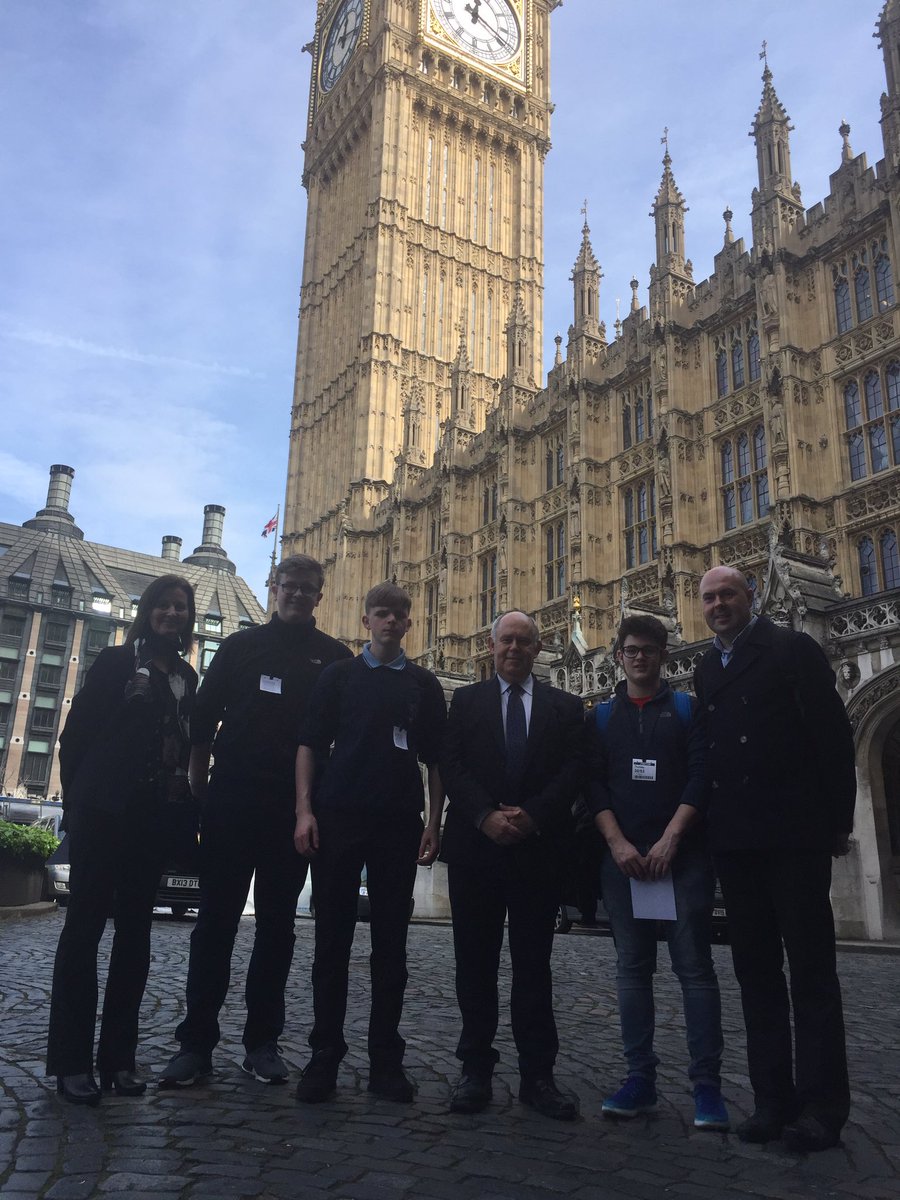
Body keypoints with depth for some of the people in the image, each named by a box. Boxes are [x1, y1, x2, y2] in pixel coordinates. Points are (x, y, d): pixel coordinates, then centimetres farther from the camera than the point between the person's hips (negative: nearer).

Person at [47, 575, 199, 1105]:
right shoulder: (117, 661, 0)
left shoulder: (188, 677, 13)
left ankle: (118, 1055, 16)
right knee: (85, 924, 0)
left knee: (135, 929, 8)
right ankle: (71, 1060, 7)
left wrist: (186, 806, 4)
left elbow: (185, 744, 14)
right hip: (104, 811, -5)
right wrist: (77, 802, -4)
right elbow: (76, 732, -2)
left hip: (156, 817, 5)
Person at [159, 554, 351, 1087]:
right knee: (216, 920, 2)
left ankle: (263, 1040, 17)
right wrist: (199, 784, 1)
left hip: (295, 809, 0)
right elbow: (204, 719, 8)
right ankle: (197, 1041, 10)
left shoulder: (334, 657, 7)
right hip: (232, 800, 0)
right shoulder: (242, 645, 9)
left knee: (277, 924, 8)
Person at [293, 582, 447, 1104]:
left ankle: (386, 1060, 16)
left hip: (399, 825, 1)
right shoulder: (340, 675, 8)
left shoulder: (424, 684, 10)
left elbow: (436, 761, 10)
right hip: (337, 820, -1)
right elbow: (310, 744, 4)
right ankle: (324, 1057, 13)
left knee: (391, 946, 6)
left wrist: (434, 823, 2)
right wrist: (305, 810, -6)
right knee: (332, 941, 3)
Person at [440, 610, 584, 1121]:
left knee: (534, 965, 5)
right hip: (475, 848, 0)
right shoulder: (466, 700, 10)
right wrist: (487, 816, -14)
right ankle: (476, 1070, 16)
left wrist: (531, 815, -14)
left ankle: (538, 1075, 14)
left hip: (539, 847, 0)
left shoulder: (566, 707, 10)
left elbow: (572, 772, 0)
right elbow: (452, 766, 0)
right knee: (475, 963, 6)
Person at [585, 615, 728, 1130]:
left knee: (695, 966, -3)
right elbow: (595, 784, 6)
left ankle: (707, 1085, 3)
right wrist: (618, 844, -8)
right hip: (623, 856, 2)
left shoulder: (687, 709, 7)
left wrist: (669, 841, -13)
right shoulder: (602, 716, 13)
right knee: (633, 968, 5)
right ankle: (641, 1078, 12)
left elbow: (701, 776, -2)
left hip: (683, 854, -2)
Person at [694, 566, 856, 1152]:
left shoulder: (793, 650, -3)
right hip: (735, 839, 6)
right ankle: (773, 1098, 17)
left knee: (811, 968, 2)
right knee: (756, 969, 9)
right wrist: (714, 826, 5)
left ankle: (821, 1104, 9)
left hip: (794, 833, -6)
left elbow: (833, 735, -6)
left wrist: (838, 819, -9)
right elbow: (712, 747, 12)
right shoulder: (708, 669, 14)